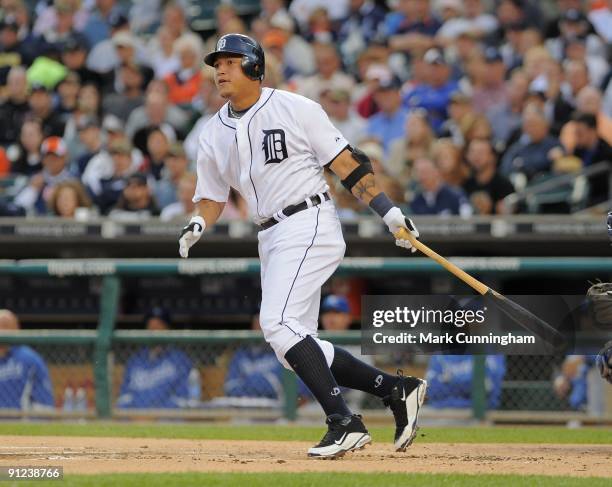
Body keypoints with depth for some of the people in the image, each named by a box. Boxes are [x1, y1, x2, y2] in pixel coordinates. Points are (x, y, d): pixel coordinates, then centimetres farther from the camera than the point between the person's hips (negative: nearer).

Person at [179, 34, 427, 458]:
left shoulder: (296, 109, -5)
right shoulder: (214, 134, 12)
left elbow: (346, 163, -5)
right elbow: (212, 196, 16)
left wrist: (389, 212, -11)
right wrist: (198, 225, -7)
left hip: (310, 227, -8)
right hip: (273, 242, 8)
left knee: (279, 324, -23)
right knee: (296, 349, 4)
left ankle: (344, 423, -22)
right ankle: (397, 390, 14)